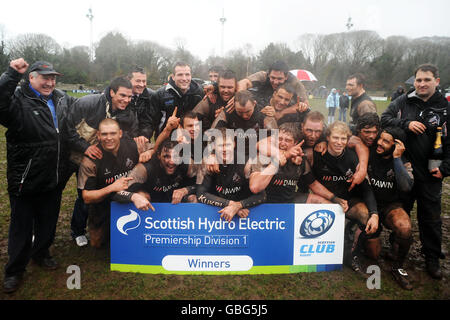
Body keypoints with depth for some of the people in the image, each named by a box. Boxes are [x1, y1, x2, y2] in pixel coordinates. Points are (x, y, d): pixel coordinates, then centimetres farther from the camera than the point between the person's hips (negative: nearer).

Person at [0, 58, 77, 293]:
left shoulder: (62, 100, 7)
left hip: (55, 179, 6)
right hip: (25, 180, -5)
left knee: (48, 221, 21)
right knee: (21, 226, 10)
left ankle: (41, 254, 45)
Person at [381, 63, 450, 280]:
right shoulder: (403, 101, 2)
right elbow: (385, 119, -3)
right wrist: (407, 124, -18)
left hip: (429, 174, -1)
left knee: (430, 217, 9)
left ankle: (432, 257, 25)